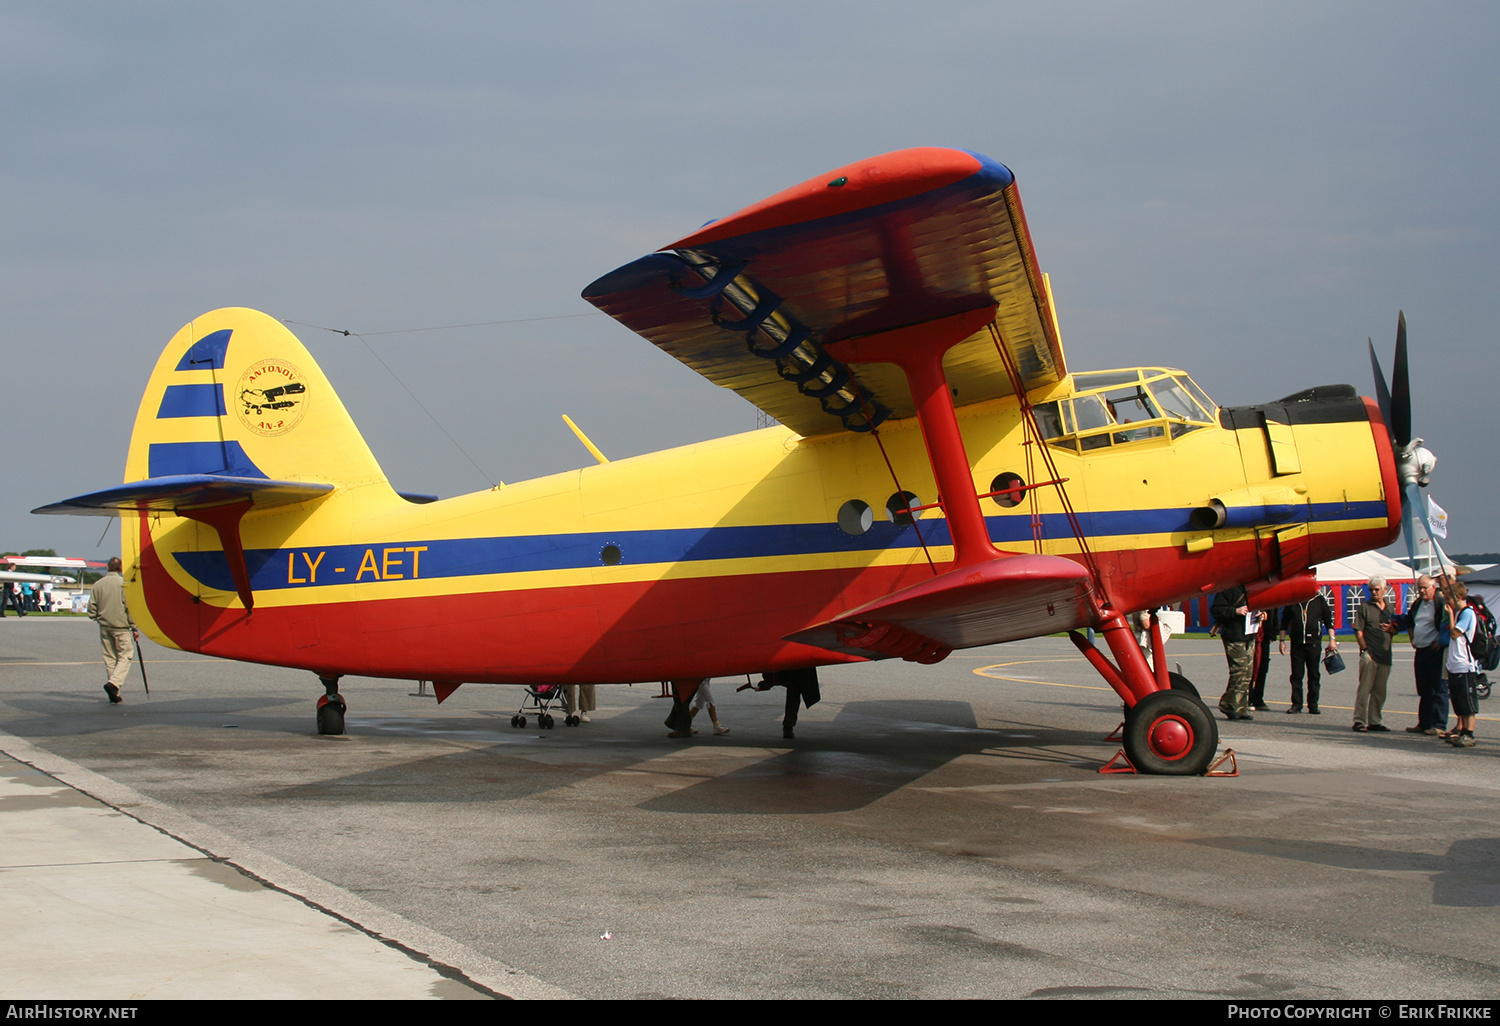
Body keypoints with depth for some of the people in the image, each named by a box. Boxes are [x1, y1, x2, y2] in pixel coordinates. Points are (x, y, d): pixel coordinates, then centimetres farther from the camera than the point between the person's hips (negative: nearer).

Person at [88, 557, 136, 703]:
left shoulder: (98, 584, 3)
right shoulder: (123, 584, -9)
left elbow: (92, 609, 5)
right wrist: (134, 628, -3)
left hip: (104, 627, 4)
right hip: (121, 626, -4)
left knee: (110, 658, 11)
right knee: (125, 656, 1)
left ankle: (114, 694, 11)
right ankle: (114, 683, -21)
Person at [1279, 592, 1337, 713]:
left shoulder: (1319, 599, 4)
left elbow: (1329, 620, 5)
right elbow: (1284, 621, 12)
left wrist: (1332, 639, -2)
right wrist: (1282, 641, 7)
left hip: (1314, 643, -1)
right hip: (1297, 643, 1)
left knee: (1314, 675, 3)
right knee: (1296, 675, 1)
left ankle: (1313, 705, 9)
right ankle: (1296, 704, 7)